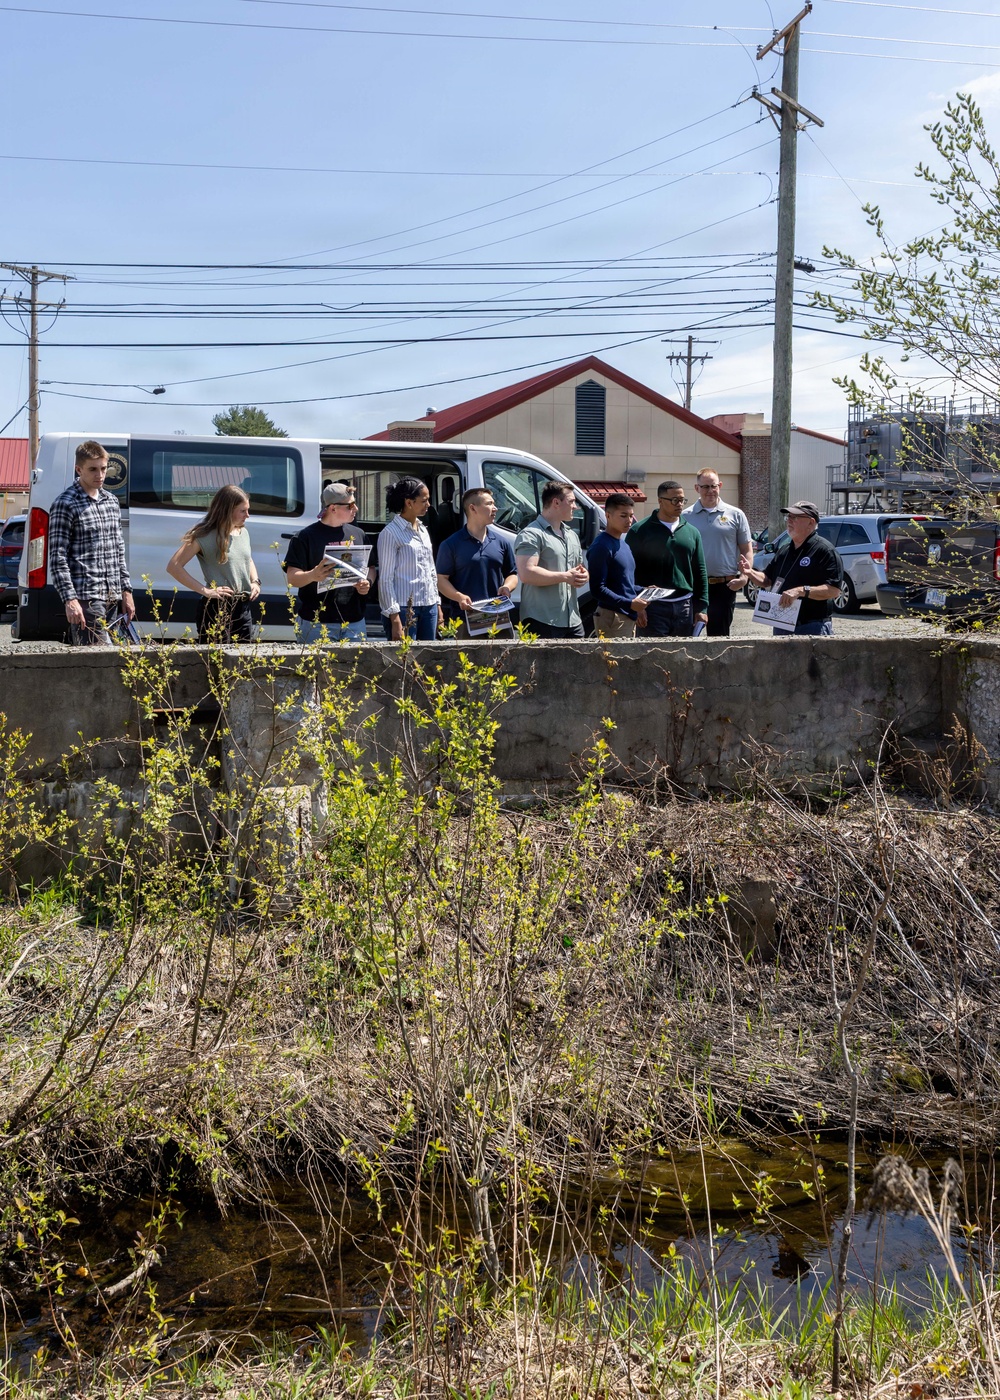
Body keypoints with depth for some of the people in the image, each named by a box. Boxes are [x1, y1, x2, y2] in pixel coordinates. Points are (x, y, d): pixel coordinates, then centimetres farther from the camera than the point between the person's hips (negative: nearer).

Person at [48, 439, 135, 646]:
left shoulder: (111, 501, 16)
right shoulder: (65, 504, -6)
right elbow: (58, 557, -10)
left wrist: (126, 591, 15)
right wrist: (69, 599, -18)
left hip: (112, 597, 7)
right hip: (85, 598, -7)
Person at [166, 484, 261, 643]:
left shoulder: (243, 533, 9)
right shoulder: (205, 536, -10)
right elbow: (173, 567, -14)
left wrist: (255, 581, 8)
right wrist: (205, 590, -18)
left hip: (243, 608, 7)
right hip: (216, 609, -6)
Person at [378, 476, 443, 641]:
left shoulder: (423, 530, 15)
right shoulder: (391, 533, -8)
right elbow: (386, 579, -10)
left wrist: (438, 606, 16)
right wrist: (395, 619, -16)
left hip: (429, 608, 7)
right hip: (404, 608, -7)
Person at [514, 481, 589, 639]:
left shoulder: (572, 535, 22)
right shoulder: (532, 534, -9)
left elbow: (581, 568, 31)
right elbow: (526, 574, -21)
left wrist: (582, 576, 5)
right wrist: (565, 576, -15)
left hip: (573, 621, 9)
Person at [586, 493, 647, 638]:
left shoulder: (623, 543, 16)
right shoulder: (601, 547, -13)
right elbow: (597, 589, -19)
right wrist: (630, 603, -22)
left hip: (629, 616, 9)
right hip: (612, 618, -9)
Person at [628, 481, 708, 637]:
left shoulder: (691, 532, 13)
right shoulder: (640, 531, 0)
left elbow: (700, 572, 14)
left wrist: (702, 608, 8)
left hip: (685, 607, 4)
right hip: (653, 607, -4)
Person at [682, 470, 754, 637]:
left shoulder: (735, 515, 6)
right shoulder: (686, 516, 6)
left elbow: (747, 550, 6)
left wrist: (744, 576, -9)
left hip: (725, 586, -1)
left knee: (719, 635, 4)